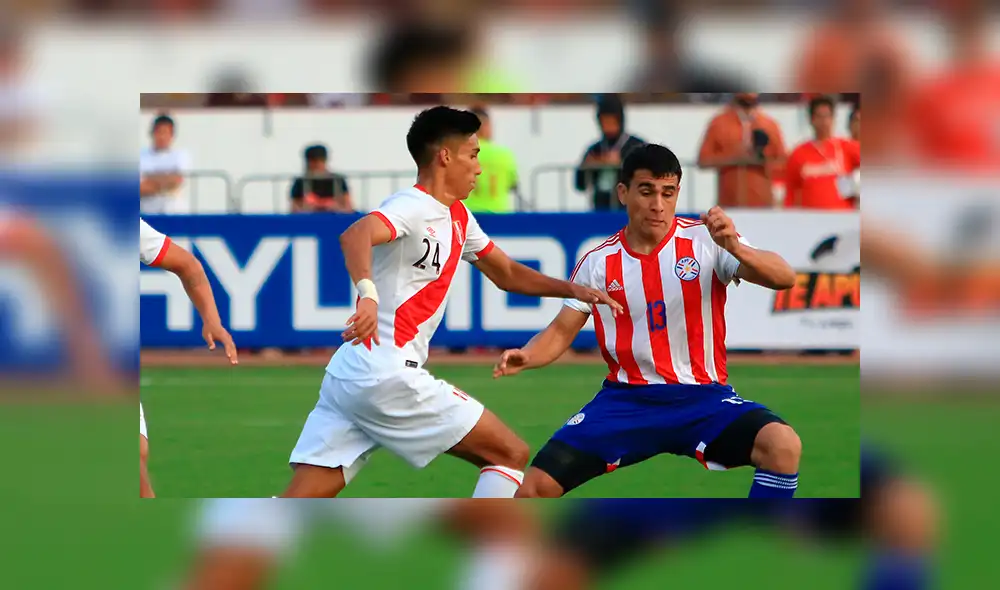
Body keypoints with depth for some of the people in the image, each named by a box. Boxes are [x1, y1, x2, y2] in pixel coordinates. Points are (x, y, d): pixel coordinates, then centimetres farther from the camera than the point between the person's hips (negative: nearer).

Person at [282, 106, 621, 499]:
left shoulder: (457, 217, 18)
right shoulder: (413, 207, -12)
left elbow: (506, 274, 29)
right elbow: (355, 236, -32)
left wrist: (572, 289, 16)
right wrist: (367, 293, -50)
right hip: (387, 376, -9)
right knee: (511, 454, 2)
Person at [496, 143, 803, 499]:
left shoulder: (707, 241, -6)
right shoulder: (598, 262, 3)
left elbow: (784, 278, -17)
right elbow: (561, 331, 8)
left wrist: (734, 248, -37)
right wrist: (526, 357, -14)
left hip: (702, 400, -2)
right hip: (626, 401, 2)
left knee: (783, 446, -30)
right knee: (536, 486, -14)